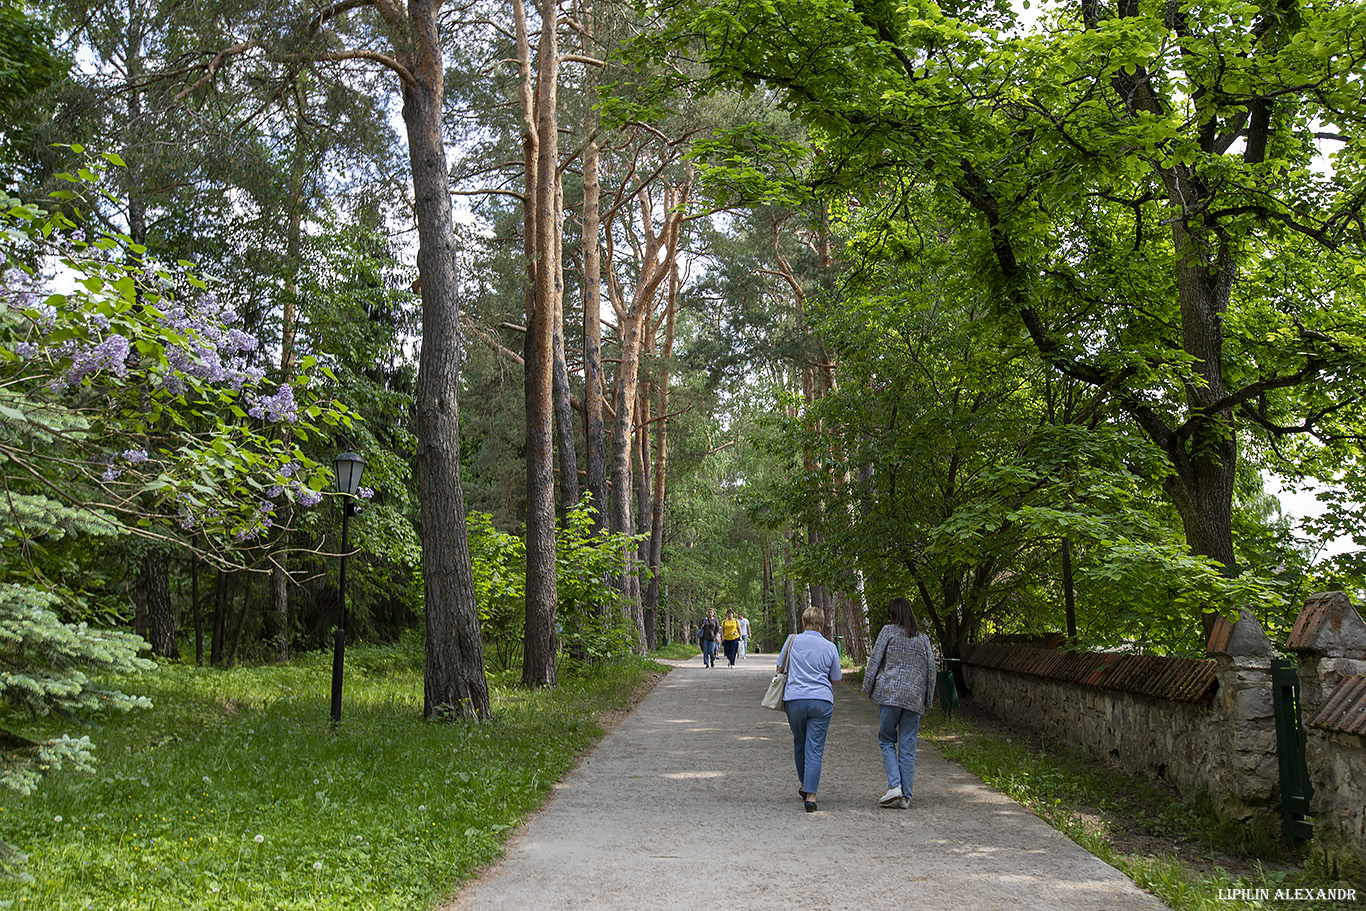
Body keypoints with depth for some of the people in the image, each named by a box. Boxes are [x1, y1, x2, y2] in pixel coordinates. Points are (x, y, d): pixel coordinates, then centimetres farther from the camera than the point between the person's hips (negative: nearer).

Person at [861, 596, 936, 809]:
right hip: (914, 698, 3)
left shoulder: (889, 631, 1)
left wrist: (868, 687, 5)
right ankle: (905, 796, 4)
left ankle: (894, 786, -10)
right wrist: (928, 700, 19)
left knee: (887, 741, 7)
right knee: (908, 748, 5)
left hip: (890, 693, -3)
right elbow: (930, 670, 13)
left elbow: (875, 660, -2)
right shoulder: (923, 638, 12)